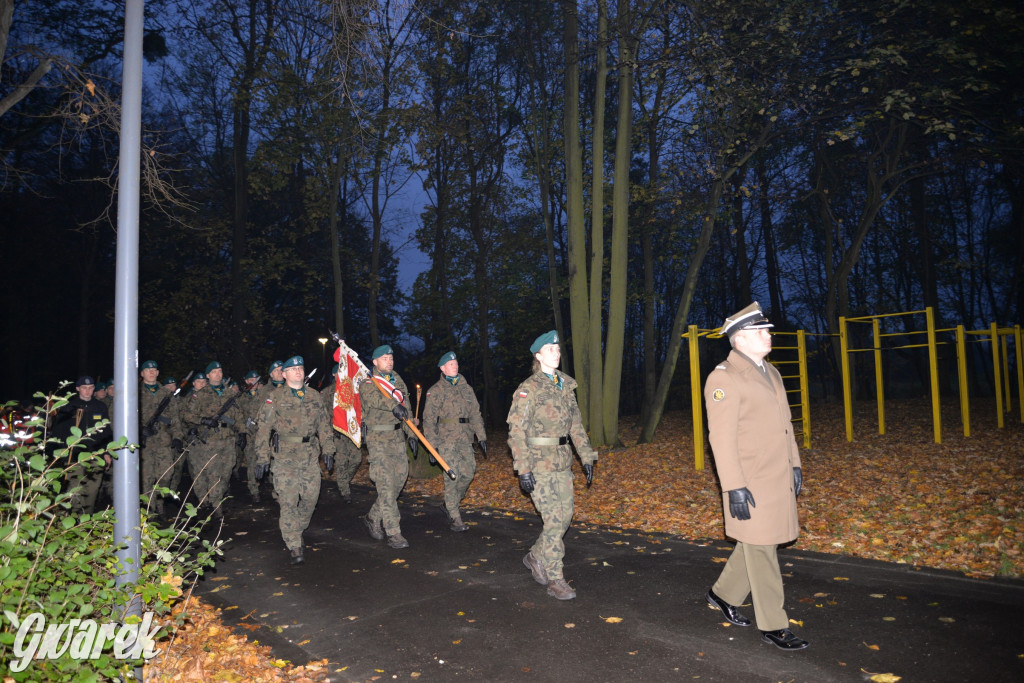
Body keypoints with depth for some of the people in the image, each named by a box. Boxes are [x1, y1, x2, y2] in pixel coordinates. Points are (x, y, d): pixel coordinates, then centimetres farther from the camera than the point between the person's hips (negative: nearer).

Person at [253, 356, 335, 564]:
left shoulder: (314, 396, 11)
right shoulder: (275, 397, 0)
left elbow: (323, 424, 16)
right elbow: (263, 428, -1)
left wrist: (328, 449, 9)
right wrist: (262, 457, -6)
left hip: (311, 455, 4)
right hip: (285, 455, -4)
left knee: (311, 496, 7)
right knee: (288, 501, -7)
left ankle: (298, 530, 33)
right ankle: (295, 548, -3)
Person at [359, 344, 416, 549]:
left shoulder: (398, 381, 14)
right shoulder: (367, 383, -7)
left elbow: (406, 408, 18)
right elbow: (374, 398, -30)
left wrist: (411, 433, 12)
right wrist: (394, 405, -47)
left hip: (396, 436, 7)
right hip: (378, 438, -7)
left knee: (400, 478, 10)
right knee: (386, 484, -10)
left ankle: (373, 517, 28)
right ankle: (394, 534, -7)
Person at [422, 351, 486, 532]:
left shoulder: (466, 388, 14)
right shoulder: (436, 391, 0)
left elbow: (475, 413, 17)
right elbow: (429, 419, -2)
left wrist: (481, 436, 11)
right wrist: (432, 444, -9)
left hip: (465, 439, 5)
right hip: (446, 440, -5)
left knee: (468, 473, 3)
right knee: (452, 477, -7)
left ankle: (450, 505, 27)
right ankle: (455, 518, 1)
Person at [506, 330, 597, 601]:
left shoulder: (566, 386, 10)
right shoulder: (528, 389, -11)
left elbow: (575, 424, 16)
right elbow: (517, 431, -13)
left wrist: (586, 457, 12)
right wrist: (523, 469, -17)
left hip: (563, 461, 7)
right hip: (540, 464, -7)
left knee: (565, 515, 12)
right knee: (555, 520, -7)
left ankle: (536, 557, 33)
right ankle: (555, 580, 7)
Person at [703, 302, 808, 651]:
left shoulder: (770, 372, 13)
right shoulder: (724, 378, -16)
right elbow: (721, 437, -19)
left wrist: (795, 464, 16)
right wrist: (734, 487, -21)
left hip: (779, 480, 9)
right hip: (751, 484, -9)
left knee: (758, 544, 18)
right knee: (761, 551, 2)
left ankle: (722, 594, 37)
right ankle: (773, 626, 16)